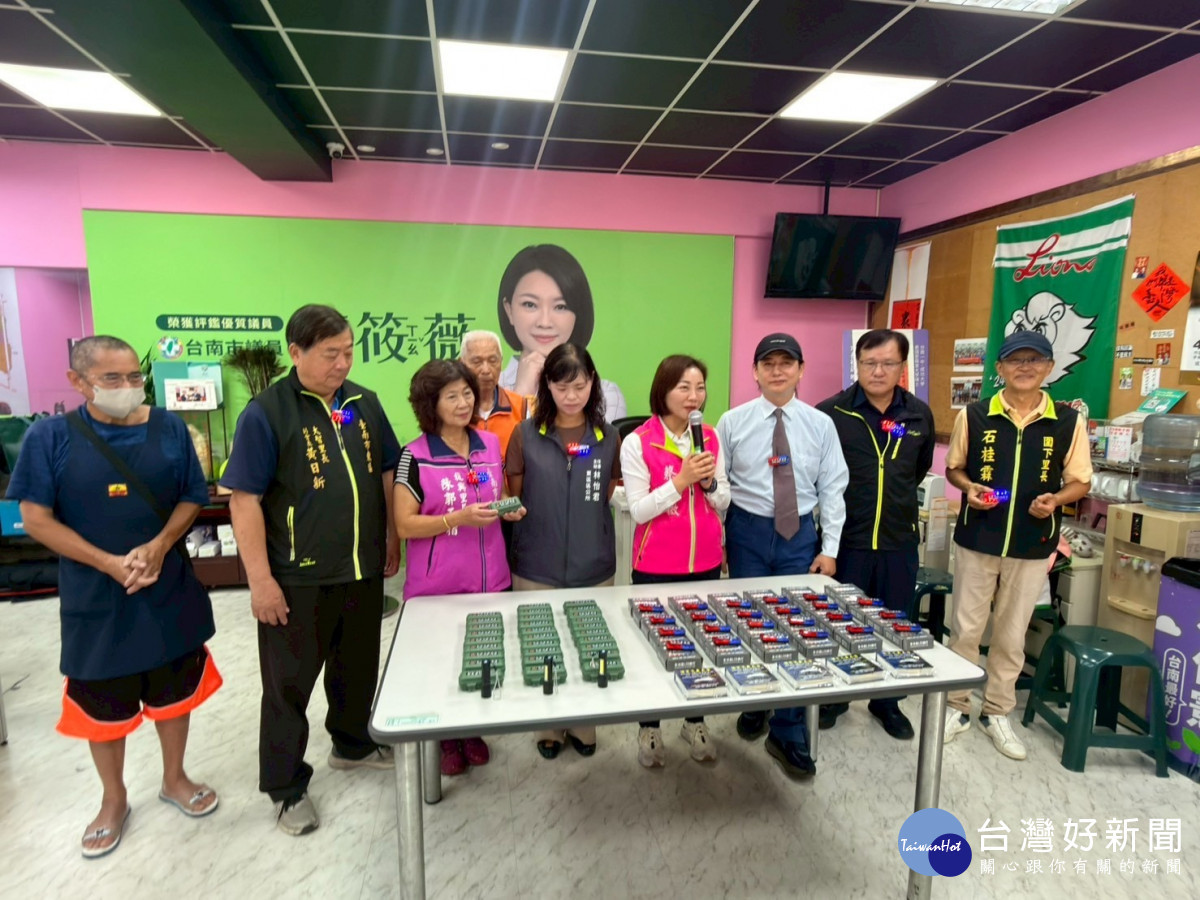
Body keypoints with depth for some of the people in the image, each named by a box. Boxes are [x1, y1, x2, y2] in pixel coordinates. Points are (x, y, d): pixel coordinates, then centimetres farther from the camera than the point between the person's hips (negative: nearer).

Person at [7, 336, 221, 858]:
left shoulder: (169, 429, -4)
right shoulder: (50, 437, -8)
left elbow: (192, 498, 1)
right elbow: (36, 519, -8)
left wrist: (160, 546, -17)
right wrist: (109, 564, -18)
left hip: (169, 591, 1)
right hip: (95, 597, -1)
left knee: (175, 692, 16)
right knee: (102, 706, 15)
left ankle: (174, 778, 39)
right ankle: (114, 800, 38)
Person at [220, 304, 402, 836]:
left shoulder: (364, 403, 3)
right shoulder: (266, 413, -14)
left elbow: (387, 474, 12)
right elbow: (244, 500, -14)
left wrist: (392, 542, 11)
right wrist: (260, 579, -16)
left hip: (363, 570, 6)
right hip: (297, 579, -5)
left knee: (358, 666, 22)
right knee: (289, 683, 11)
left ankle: (352, 745, 45)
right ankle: (286, 787, 30)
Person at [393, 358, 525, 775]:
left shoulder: (491, 444, 2)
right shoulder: (415, 456, -12)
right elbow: (404, 526, -13)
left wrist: (509, 509, -6)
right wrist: (459, 518, -24)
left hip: (489, 579, 4)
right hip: (436, 585, -4)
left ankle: (473, 732, 40)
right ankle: (446, 740, 34)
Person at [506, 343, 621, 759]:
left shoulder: (609, 438, -2)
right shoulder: (526, 434, -6)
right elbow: (516, 498, 3)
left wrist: (583, 525, 3)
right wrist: (544, 525, -1)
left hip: (593, 566, 1)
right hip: (537, 567, -1)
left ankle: (582, 727, 38)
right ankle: (548, 728, 36)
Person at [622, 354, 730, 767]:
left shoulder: (711, 438, 3)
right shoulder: (637, 442, -12)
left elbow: (723, 503, 8)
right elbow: (638, 511, -14)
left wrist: (710, 482, -13)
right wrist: (681, 480, -22)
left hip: (705, 561, 4)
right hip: (656, 566, -4)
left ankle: (695, 722, 37)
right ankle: (649, 727, 31)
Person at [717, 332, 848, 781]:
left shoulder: (820, 424, 0)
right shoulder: (733, 421, -3)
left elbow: (832, 489, 1)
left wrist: (829, 548, -3)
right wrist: (717, 539, 0)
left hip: (801, 533, 1)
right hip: (748, 530, 0)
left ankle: (789, 735, 18)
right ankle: (752, 706, 37)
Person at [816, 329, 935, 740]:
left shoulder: (920, 415, 2)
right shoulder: (830, 412, -12)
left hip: (900, 541, 4)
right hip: (846, 539, -3)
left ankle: (887, 702, 36)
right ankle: (833, 697, 31)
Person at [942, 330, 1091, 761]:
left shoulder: (1069, 422, -2)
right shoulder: (973, 415, -4)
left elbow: (1080, 482, 5)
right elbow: (953, 468, 7)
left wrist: (1054, 499, -16)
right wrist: (969, 487, -14)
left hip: (1032, 547, 1)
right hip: (976, 541, 0)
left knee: (1011, 635, 13)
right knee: (965, 629, 8)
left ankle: (997, 713, 30)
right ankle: (956, 708, 25)